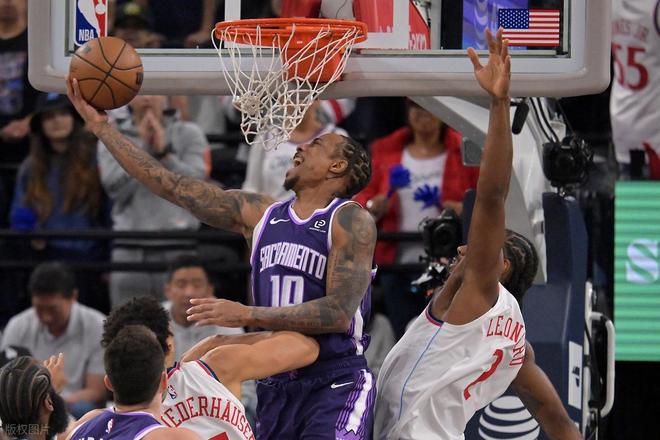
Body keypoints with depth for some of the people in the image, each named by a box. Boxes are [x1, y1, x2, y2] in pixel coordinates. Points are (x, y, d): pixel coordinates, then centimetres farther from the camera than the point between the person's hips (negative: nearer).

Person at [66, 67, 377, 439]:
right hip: (276, 385, 7)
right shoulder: (259, 213, 12)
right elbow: (170, 186, 13)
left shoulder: (352, 221, -6)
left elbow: (339, 313, -17)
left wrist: (246, 315, -20)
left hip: (335, 383, -7)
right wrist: (101, 126, 12)